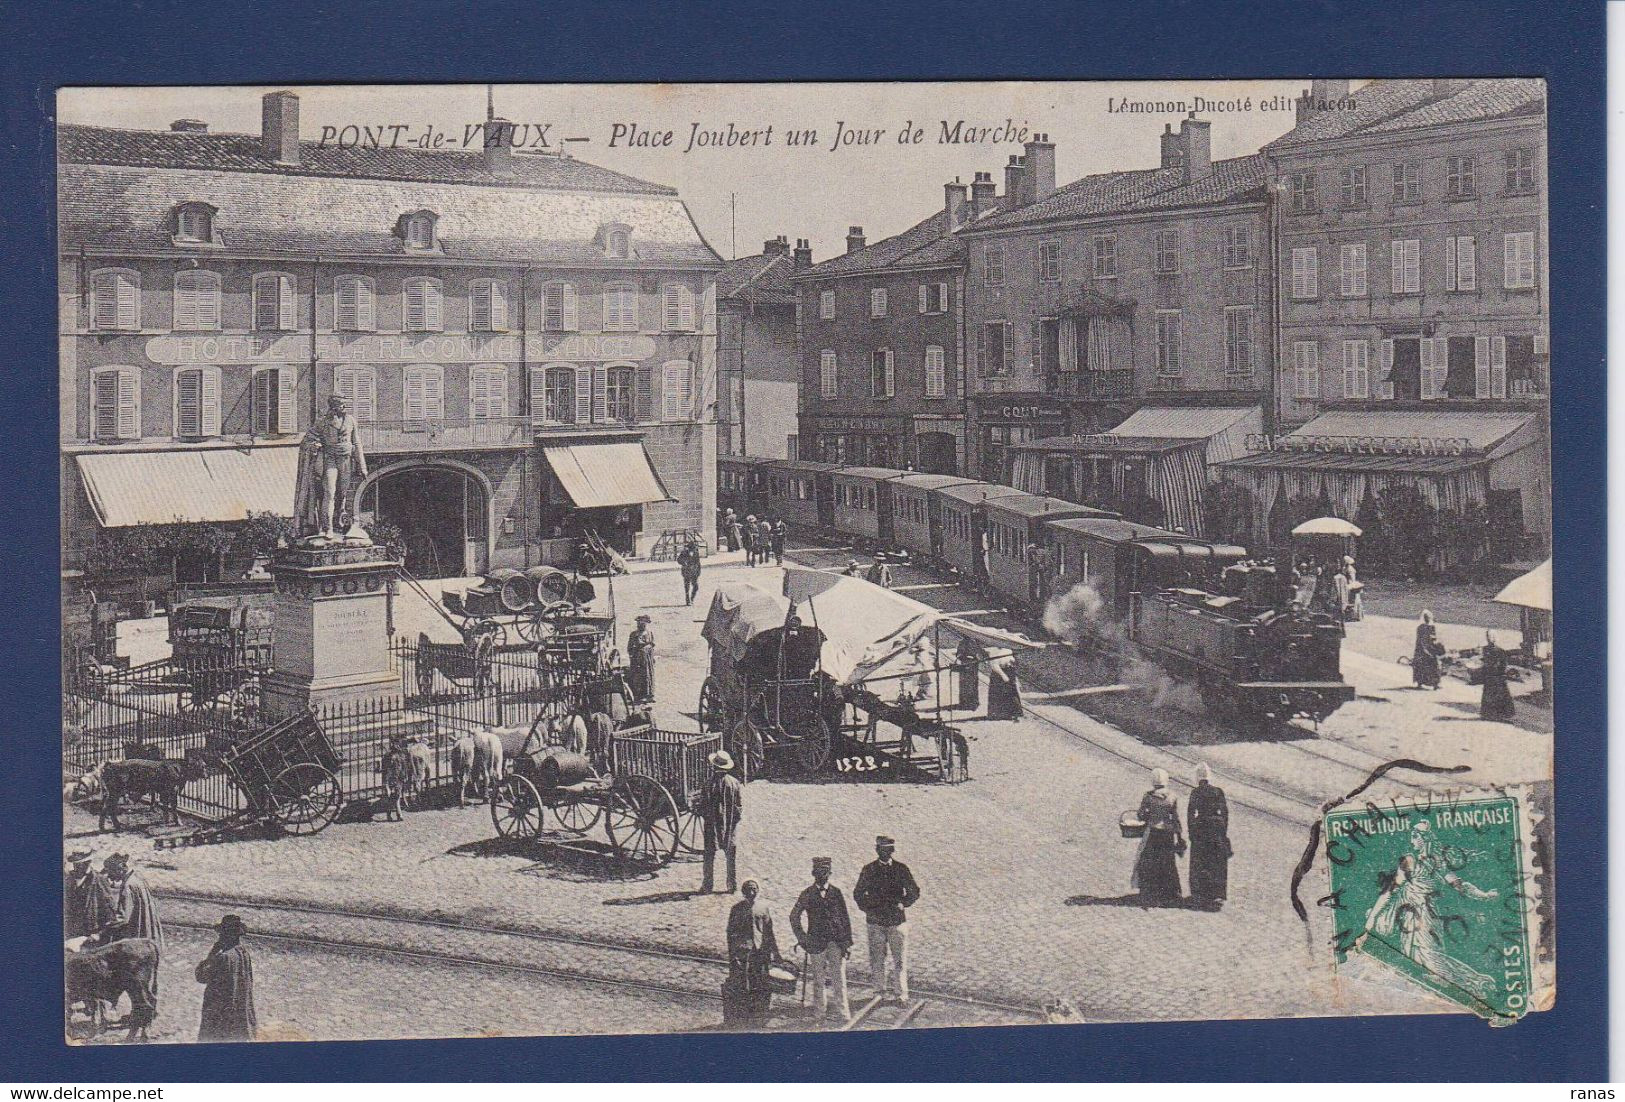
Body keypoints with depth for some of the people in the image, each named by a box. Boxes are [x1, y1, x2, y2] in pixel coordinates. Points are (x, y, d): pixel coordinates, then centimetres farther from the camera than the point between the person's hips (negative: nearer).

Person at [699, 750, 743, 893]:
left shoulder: (710, 784, -14)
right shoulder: (735, 783, -5)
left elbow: (703, 807, -10)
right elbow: (740, 806, -1)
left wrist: (704, 819, 6)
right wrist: (734, 819, 11)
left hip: (712, 825, -3)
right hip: (731, 827, 3)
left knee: (710, 856, 8)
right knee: (731, 855, 12)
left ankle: (708, 884, 11)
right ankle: (733, 884, 15)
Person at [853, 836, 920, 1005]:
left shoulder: (901, 869, 2)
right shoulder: (868, 870, 4)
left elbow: (914, 893, 6)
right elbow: (858, 894, 9)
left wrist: (901, 904, -10)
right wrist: (869, 910, -6)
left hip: (897, 920, -1)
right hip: (876, 921, 1)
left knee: (900, 960, -3)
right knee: (877, 959, 1)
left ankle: (900, 994, 5)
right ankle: (883, 990, 15)